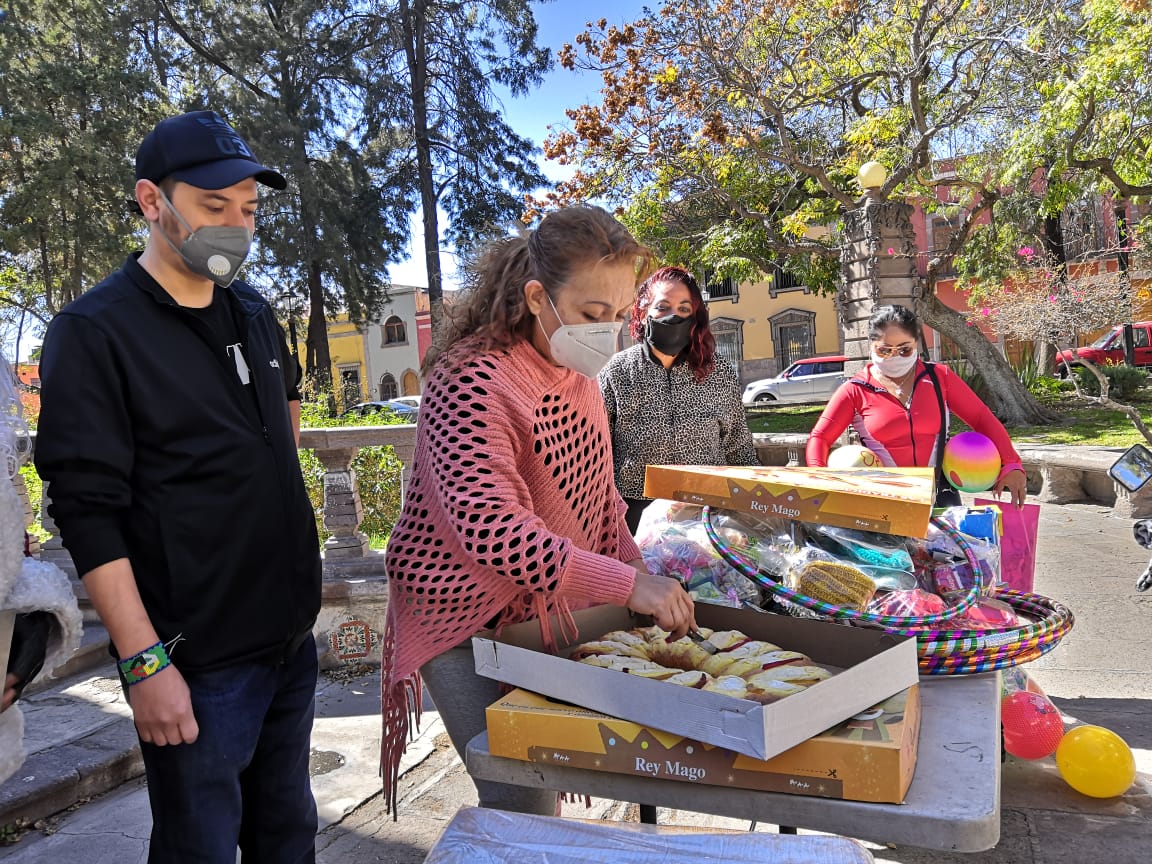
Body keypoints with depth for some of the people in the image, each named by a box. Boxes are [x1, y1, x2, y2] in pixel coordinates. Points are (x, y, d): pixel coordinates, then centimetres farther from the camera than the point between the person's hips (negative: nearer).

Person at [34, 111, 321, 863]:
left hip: (292, 638, 6)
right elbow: (90, 514, -15)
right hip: (196, 660, -6)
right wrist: (146, 662, -18)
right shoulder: (93, 333, -11)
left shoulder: (255, 313, 8)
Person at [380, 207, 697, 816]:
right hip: (468, 622, -7)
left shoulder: (578, 375, 4)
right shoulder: (473, 381, -23)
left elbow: (597, 492, 15)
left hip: (549, 612, 8)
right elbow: (487, 526, -35)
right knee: (522, 802, -6)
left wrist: (640, 573, 1)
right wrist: (626, 584, -38)